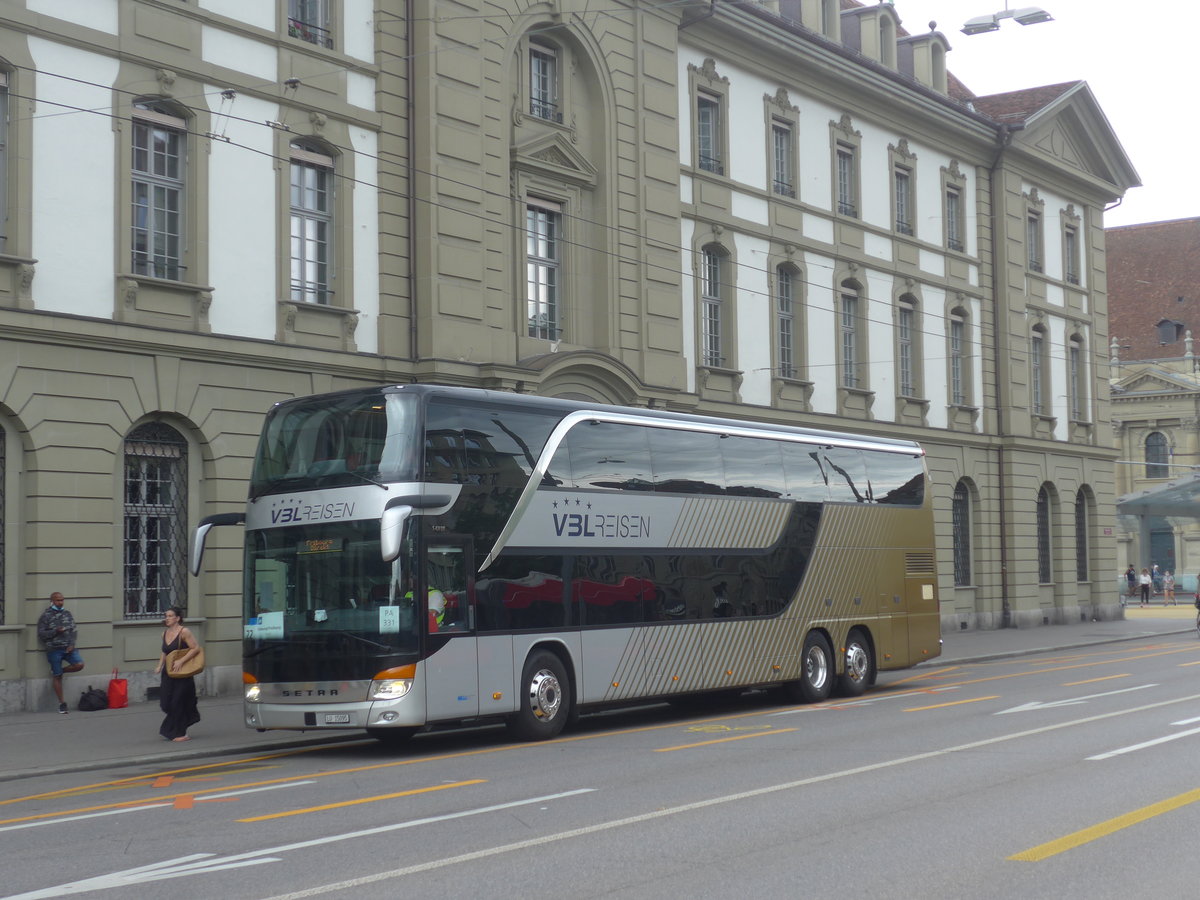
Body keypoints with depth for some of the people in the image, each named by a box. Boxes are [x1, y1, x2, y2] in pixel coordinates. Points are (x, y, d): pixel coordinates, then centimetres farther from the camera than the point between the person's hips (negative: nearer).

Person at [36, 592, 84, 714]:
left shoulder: (67, 613, 11)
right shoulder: (46, 616, 0)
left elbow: (73, 630, 9)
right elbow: (41, 634, -4)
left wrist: (72, 644, -6)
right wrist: (55, 631, -17)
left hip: (68, 648, 3)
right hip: (54, 649, -3)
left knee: (79, 665, -19)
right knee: (57, 677, 1)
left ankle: (58, 671, 9)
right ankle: (62, 703, 12)